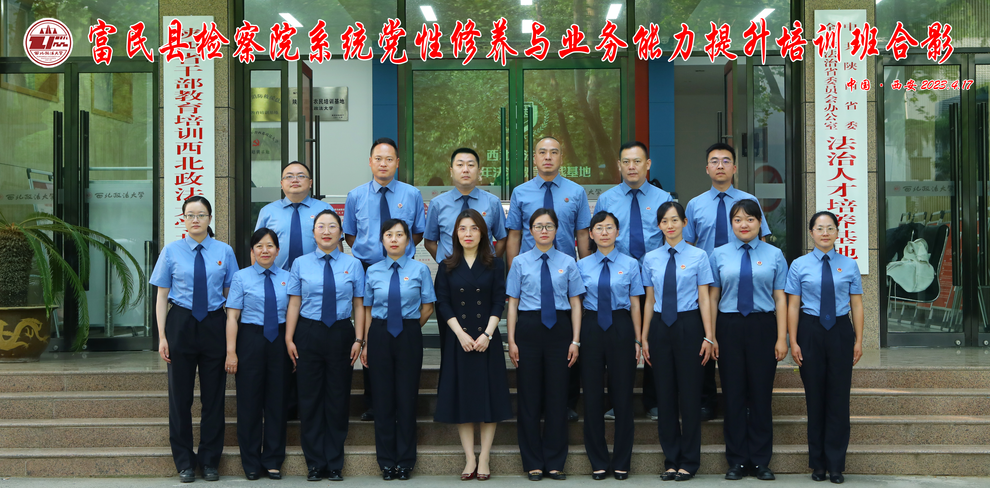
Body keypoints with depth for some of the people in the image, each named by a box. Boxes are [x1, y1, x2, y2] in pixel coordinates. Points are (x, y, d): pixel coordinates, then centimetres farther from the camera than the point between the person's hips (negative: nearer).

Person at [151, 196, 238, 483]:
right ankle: (184, 463, 16)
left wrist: (232, 337, 0)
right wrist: (162, 336, -4)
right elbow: (162, 297, 3)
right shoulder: (171, 251, 2)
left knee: (213, 395, 6)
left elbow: (231, 295, 5)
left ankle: (210, 461, 18)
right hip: (181, 324, -1)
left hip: (214, 325, 1)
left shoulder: (224, 252, 4)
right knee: (180, 395, 4)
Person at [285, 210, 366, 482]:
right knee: (310, 398, 2)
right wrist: (289, 339, -3)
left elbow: (359, 305, 4)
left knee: (338, 398, 4)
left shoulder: (353, 265, 6)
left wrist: (359, 339, -4)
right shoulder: (301, 264, 5)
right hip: (308, 334, 0)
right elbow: (294, 303, 2)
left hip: (341, 334, 0)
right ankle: (315, 464, 12)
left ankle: (335, 464, 14)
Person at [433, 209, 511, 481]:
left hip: (487, 339, -1)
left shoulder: (494, 265, 4)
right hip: (459, 339, 1)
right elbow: (443, 303, 0)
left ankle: (484, 458, 4)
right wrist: (461, 333, -11)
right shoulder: (447, 267, 6)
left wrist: (487, 334, -13)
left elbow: (499, 302, -1)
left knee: (488, 394, -1)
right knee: (462, 395, 0)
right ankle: (470, 458, 5)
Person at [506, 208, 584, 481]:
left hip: (559, 328, 0)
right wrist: (511, 340, -2)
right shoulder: (520, 262, 5)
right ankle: (533, 463, 13)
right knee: (529, 395, 2)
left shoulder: (567, 262, 6)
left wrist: (575, 340, -1)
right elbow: (512, 303, 5)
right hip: (529, 328, 0)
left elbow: (575, 302, 6)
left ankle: (555, 463, 13)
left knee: (557, 394, 3)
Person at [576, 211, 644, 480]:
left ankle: (621, 462, 14)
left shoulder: (630, 264, 4)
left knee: (622, 394, 2)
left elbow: (636, 305, 4)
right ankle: (598, 461, 15)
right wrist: (575, 339, -1)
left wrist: (637, 340, 0)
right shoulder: (582, 266, 6)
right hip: (591, 328, 1)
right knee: (593, 394, 3)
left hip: (621, 327, -1)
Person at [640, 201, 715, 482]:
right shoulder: (651, 259, 8)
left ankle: (689, 461, 11)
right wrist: (644, 338, 8)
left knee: (690, 393, 1)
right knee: (665, 394, 6)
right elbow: (649, 301, 11)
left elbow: (704, 299, -2)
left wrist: (708, 337, -7)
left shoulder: (698, 256, 0)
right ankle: (671, 460, 16)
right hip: (660, 327, 3)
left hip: (688, 325, -3)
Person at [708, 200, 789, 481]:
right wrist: (710, 337, -1)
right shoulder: (719, 255, 6)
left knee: (761, 393, 3)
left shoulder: (774, 255, 5)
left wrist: (781, 338, -5)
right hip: (729, 326, 1)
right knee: (733, 393, 4)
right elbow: (713, 297, 5)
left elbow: (780, 298, 2)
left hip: (763, 326, 0)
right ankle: (737, 461, 13)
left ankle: (761, 461, 13)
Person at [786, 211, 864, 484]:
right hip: (810, 331, 0)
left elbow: (857, 305, 5)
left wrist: (858, 340, -1)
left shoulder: (849, 266, 6)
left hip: (841, 331, 1)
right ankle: (818, 464, 15)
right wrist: (793, 342, -5)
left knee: (839, 397, 0)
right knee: (815, 397, 5)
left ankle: (836, 465, 9)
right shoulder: (800, 265, 2)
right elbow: (793, 305, 0)